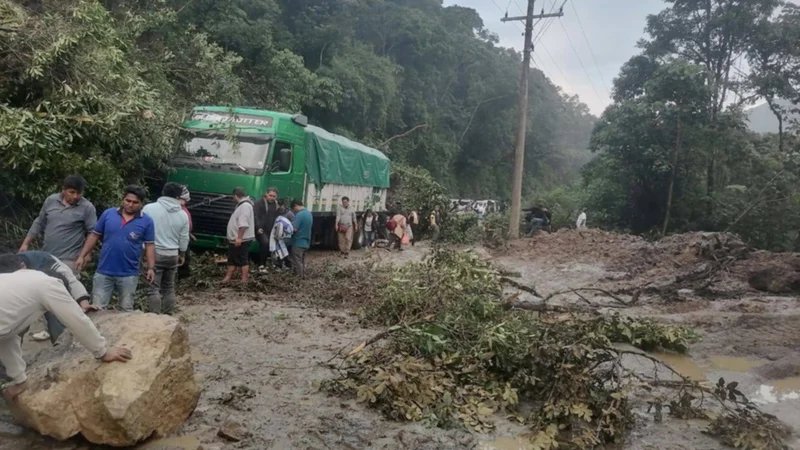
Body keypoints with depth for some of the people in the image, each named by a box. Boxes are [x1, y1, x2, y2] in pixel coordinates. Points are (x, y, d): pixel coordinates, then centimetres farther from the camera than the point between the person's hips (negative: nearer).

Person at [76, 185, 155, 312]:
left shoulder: (147, 222, -5)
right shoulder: (108, 214, -1)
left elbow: (150, 245, -1)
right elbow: (94, 236, 6)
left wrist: (151, 268, -8)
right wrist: (82, 256, 2)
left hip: (129, 274, -1)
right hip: (103, 272, 1)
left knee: (126, 309, 13)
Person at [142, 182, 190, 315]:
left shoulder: (149, 208, -8)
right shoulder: (183, 215, 2)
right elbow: (184, 239, 9)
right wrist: (182, 255, 24)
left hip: (154, 253, -3)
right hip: (172, 255, 4)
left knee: (154, 288, -1)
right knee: (169, 288, 14)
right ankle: (168, 316, 18)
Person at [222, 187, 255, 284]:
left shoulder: (245, 205, -18)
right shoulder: (241, 204, 16)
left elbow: (243, 224, -27)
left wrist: (239, 238, -28)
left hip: (241, 240, -10)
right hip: (235, 239, 10)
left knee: (242, 260, -5)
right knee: (232, 259, 13)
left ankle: (244, 280, 0)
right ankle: (227, 278, 18)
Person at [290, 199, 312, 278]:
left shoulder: (299, 215, -19)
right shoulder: (309, 213, 9)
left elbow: (294, 228, -24)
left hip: (298, 242, -9)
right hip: (306, 242, 9)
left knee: (297, 262, 0)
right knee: (302, 261, 18)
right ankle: (303, 277, 23)